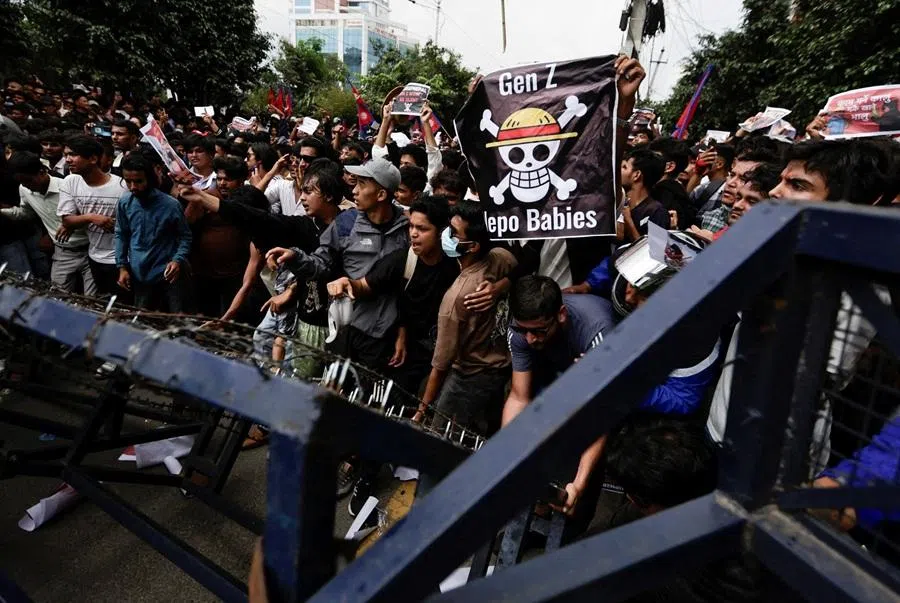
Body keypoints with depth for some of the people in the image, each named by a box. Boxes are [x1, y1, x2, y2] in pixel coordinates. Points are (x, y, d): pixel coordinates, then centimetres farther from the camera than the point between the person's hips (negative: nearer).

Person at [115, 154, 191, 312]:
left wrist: (178, 260, -19)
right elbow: (121, 235, 9)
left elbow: (185, 236, -3)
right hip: (140, 275, 4)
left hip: (169, 274, -3)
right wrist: (122, 267, 5)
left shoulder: (171, 205, -13)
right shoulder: (124, 204, -3)